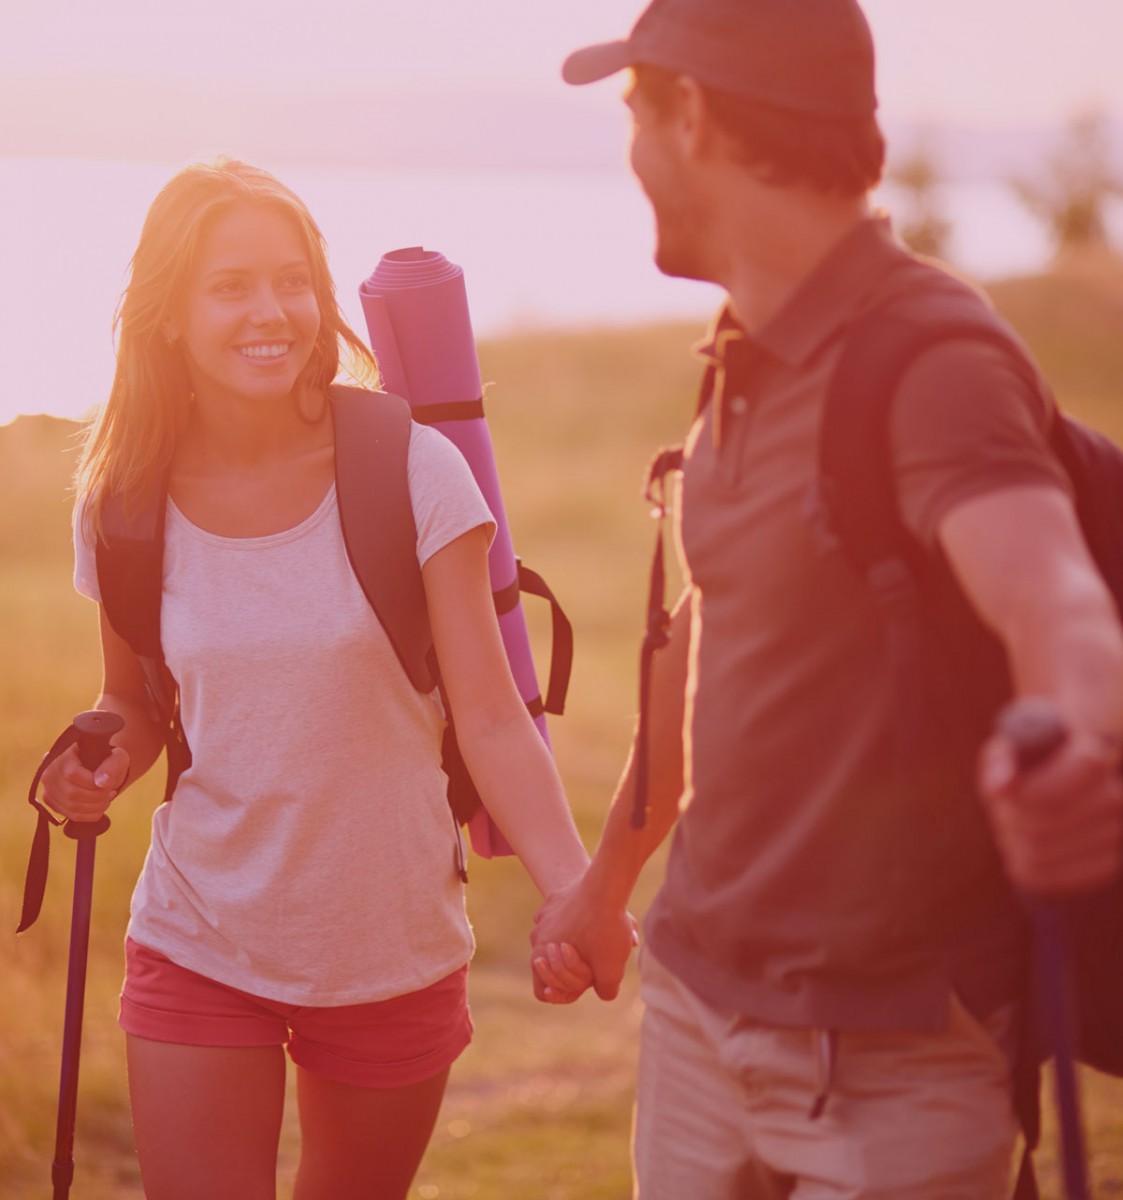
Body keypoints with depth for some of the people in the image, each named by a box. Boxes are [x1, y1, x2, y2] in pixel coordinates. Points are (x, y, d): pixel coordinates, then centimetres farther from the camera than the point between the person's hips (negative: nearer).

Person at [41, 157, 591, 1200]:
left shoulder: (411, 473, -12)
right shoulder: (126, 503, -5)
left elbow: (490, 719, -12)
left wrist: (577, 898, -25)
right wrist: (98, 772, -12)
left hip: (396, 954, 0)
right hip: (199, 951, 1)